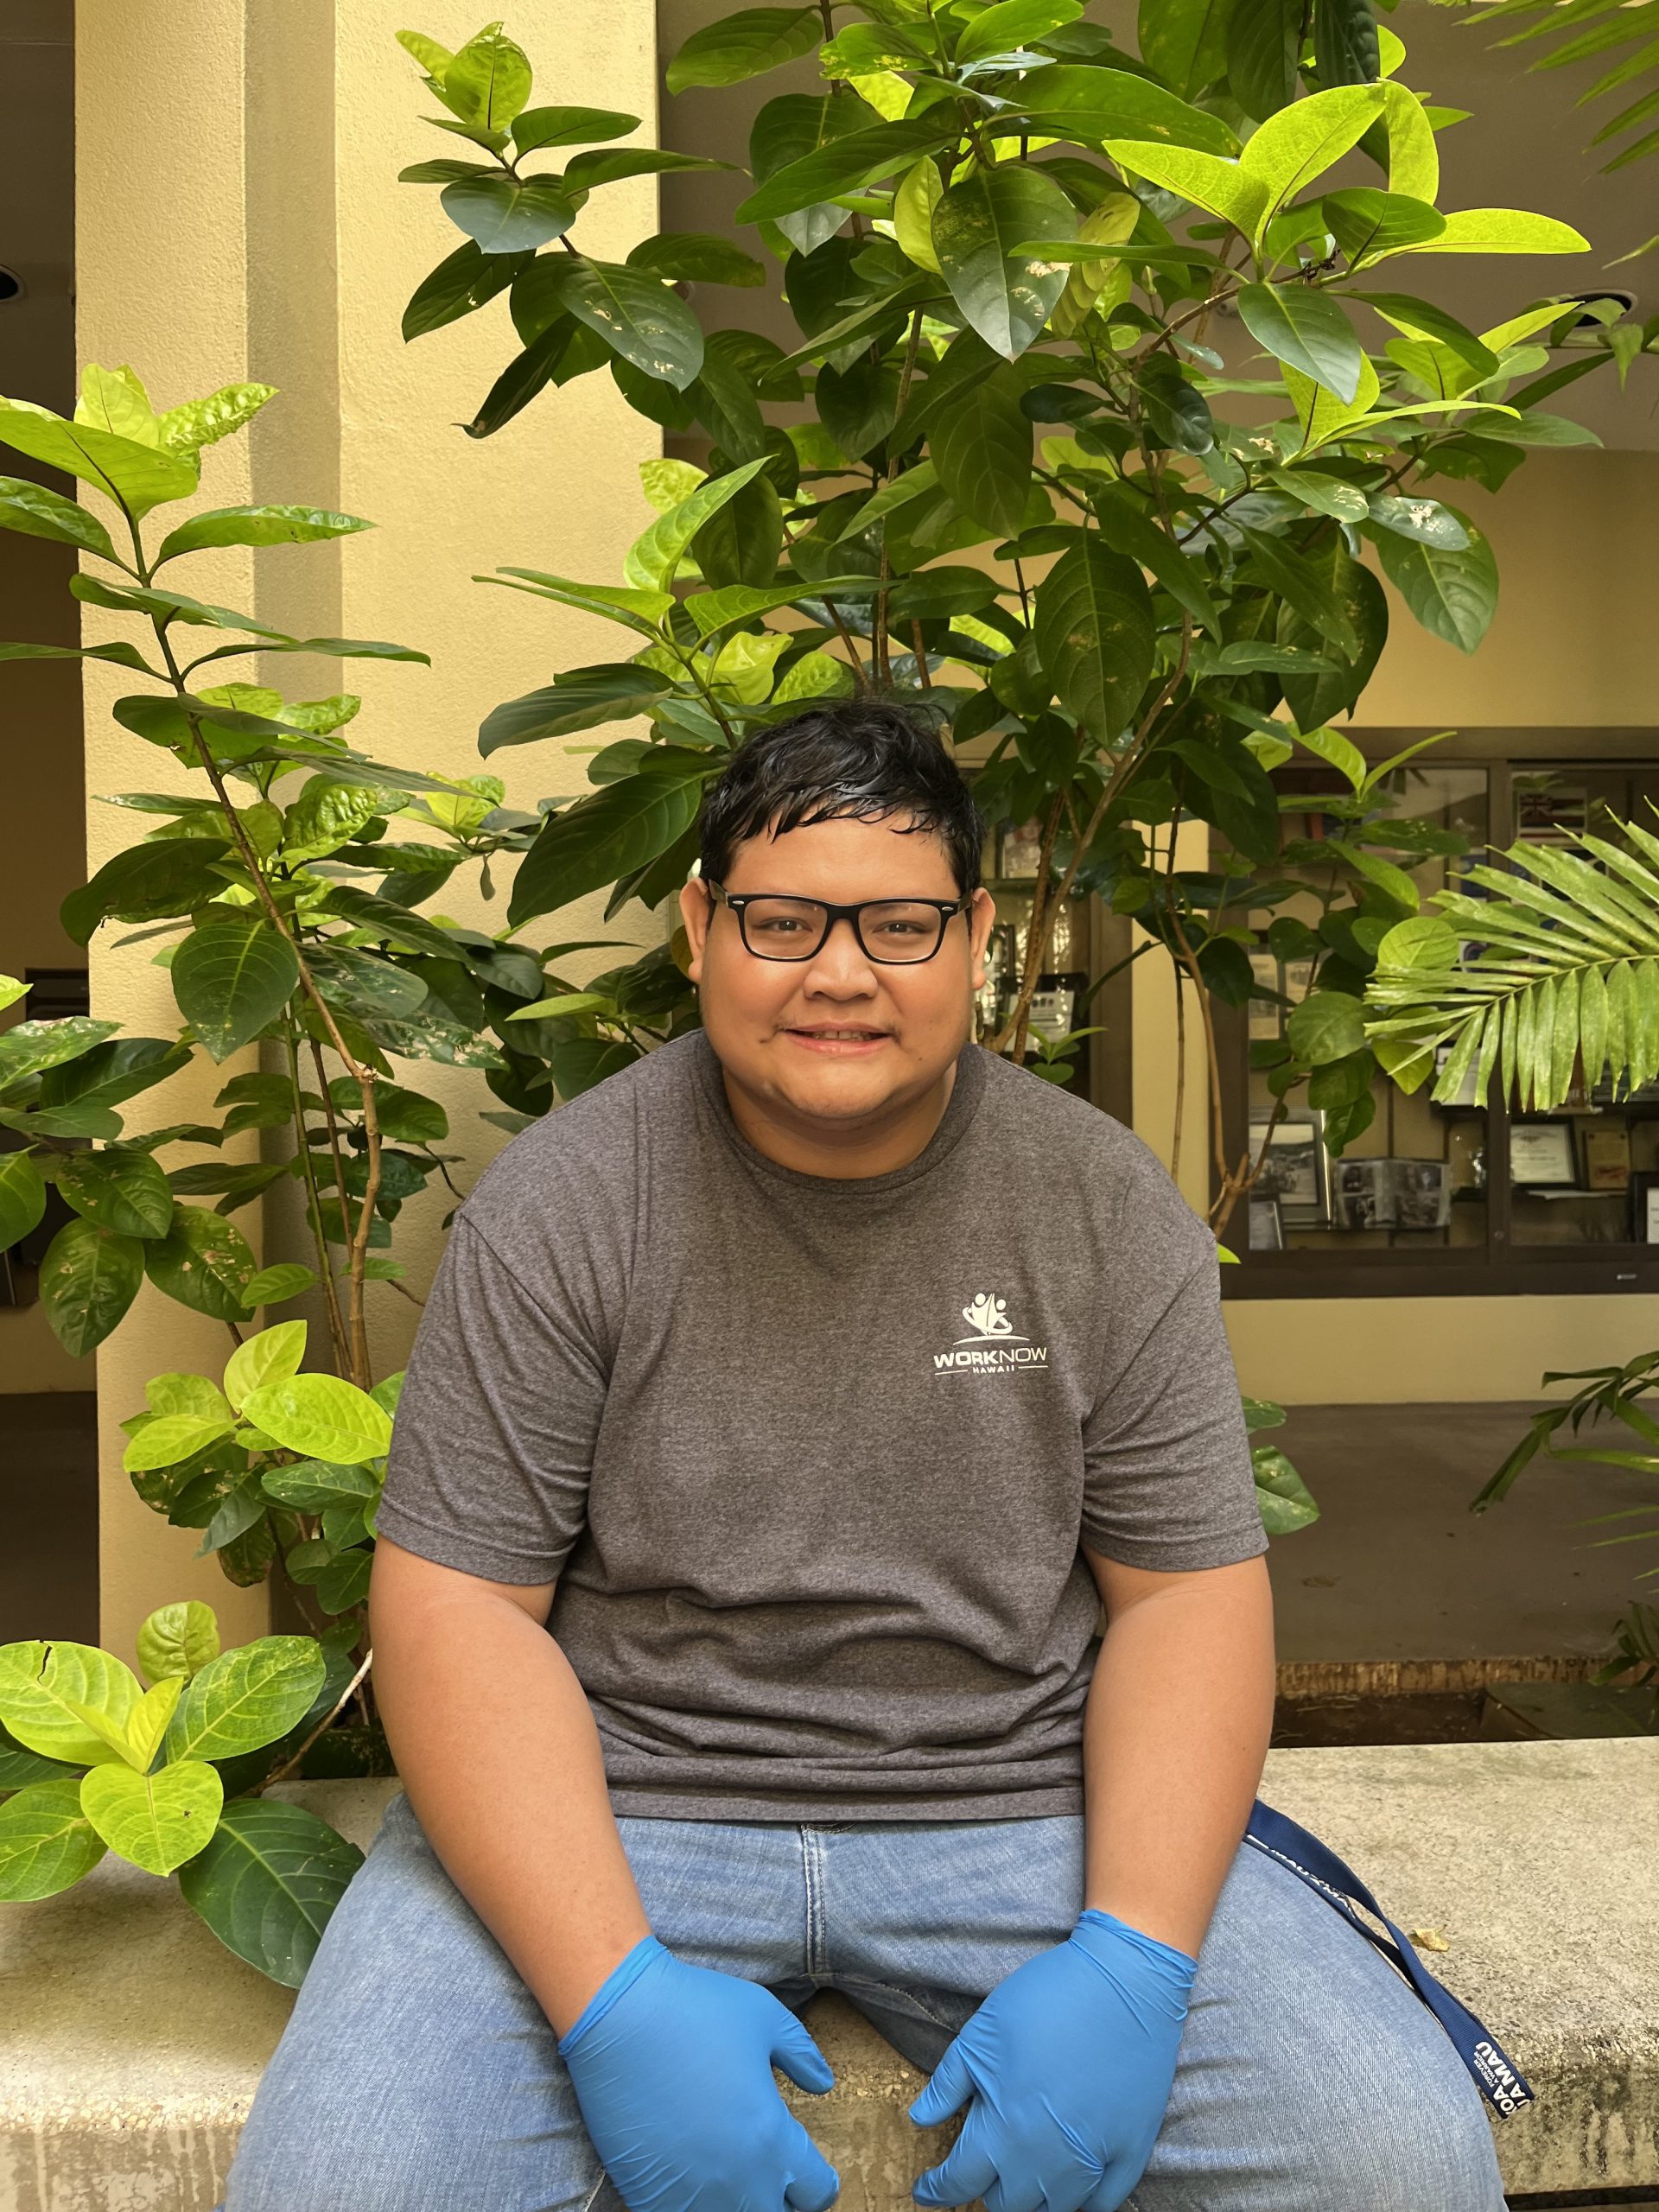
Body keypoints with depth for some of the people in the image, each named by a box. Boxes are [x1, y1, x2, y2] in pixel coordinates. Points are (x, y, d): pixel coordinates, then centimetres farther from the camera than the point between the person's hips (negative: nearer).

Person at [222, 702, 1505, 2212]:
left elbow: (1190, 1590, 0)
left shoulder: (1108, 1208, -1)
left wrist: (1131, 1963, -14)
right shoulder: (560, 1205, -7)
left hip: (1024, 1807, 2)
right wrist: (612, 1996, -19)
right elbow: (458, 1600, -8)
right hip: (613, 1804, 0)